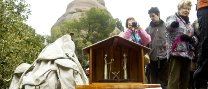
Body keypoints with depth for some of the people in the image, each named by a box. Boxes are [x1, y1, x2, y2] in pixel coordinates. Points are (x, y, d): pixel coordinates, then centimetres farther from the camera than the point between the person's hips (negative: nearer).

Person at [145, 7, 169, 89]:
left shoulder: (166, 26, 5)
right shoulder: (148, 29, 12)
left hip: (164, 57, -2)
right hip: (152, 58, 2)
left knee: (164, 82, 3)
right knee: (153, 82, 9)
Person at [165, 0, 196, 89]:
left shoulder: (188, 22, 22)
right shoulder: (173, 17, 2)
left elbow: (194, 37, 23)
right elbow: (168, 26, -22)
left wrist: (190, 39, -3)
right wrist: (173, 24, -48)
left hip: (187, 54, 7)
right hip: (176, 52, -7)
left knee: (185, 79, 9)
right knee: (174, 79, -12)